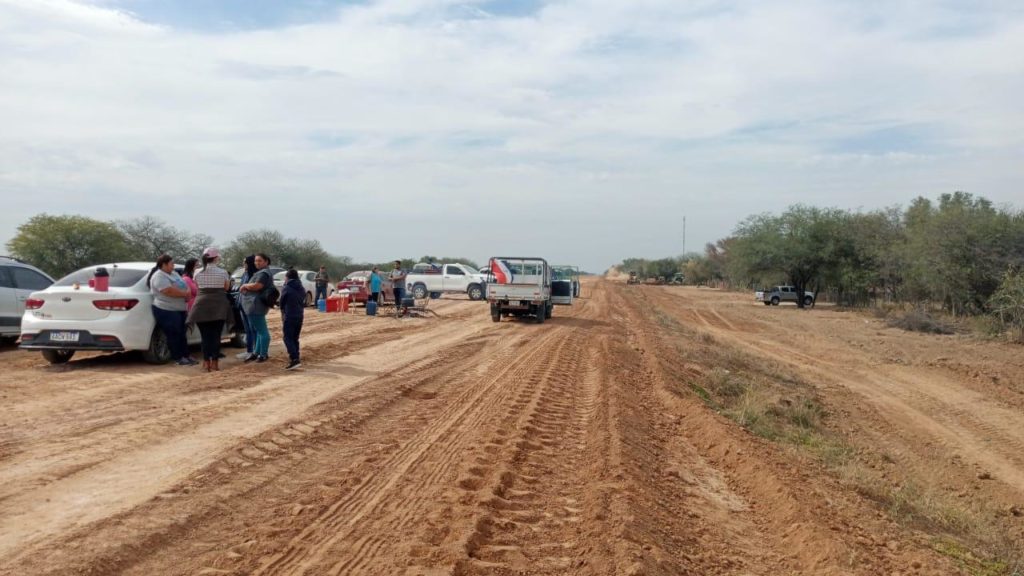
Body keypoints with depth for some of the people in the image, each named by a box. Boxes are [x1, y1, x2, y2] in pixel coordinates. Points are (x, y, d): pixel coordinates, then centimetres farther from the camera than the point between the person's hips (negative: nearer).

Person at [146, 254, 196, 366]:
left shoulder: (173, 274, 16)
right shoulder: (159, 276, -15)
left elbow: (184, 286, 18)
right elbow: (169, 291, -26)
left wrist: (187, 295, -4)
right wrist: (185, 294, -14)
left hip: (180, 309, 10)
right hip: (167, 311, -10)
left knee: (182, 334, 12)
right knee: (173, 335, -4)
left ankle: (186, 356, 18)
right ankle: (178, 358, 2)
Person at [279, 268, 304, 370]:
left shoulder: (286, 288, -7)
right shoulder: (302, 289, 12)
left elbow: (282, 303, 2)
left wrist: (283, 314, 18)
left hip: (289, 317, -6)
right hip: (299, 316, 7)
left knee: (288, 339, -7)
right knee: (295, 338, 16)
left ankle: (294, 359, -20)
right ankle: (295, 358, 18)